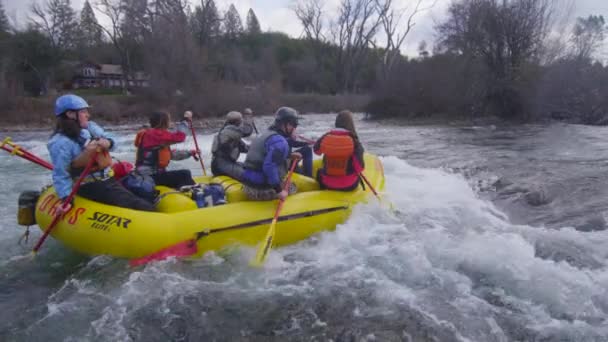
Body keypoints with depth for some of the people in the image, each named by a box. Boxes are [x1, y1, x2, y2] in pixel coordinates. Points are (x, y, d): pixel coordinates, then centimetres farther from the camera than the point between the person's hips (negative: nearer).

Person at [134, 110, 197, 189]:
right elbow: (179, 137, -24)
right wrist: (185, 120, -15)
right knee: (185, 174, -16)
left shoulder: (154, 135, 18)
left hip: (151, 174, 11)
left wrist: (189, 153, 20)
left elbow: (170, 153, 23)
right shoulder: (155, 134, -15)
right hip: (150, 176, -11)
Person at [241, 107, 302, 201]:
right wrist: (279, 190, -26)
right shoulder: (279, 141, -17)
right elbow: (269, 166, -29)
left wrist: (290, 155, 32)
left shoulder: (266, 134, 14)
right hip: (262, 191, -9)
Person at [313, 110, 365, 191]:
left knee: (320, 172, 33)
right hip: (349, 186, -1)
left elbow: (317, 150, 13)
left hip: (327, 184, 2)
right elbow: (359, 167, -19)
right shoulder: (353, 140, -17)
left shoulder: (326, 137, -8)